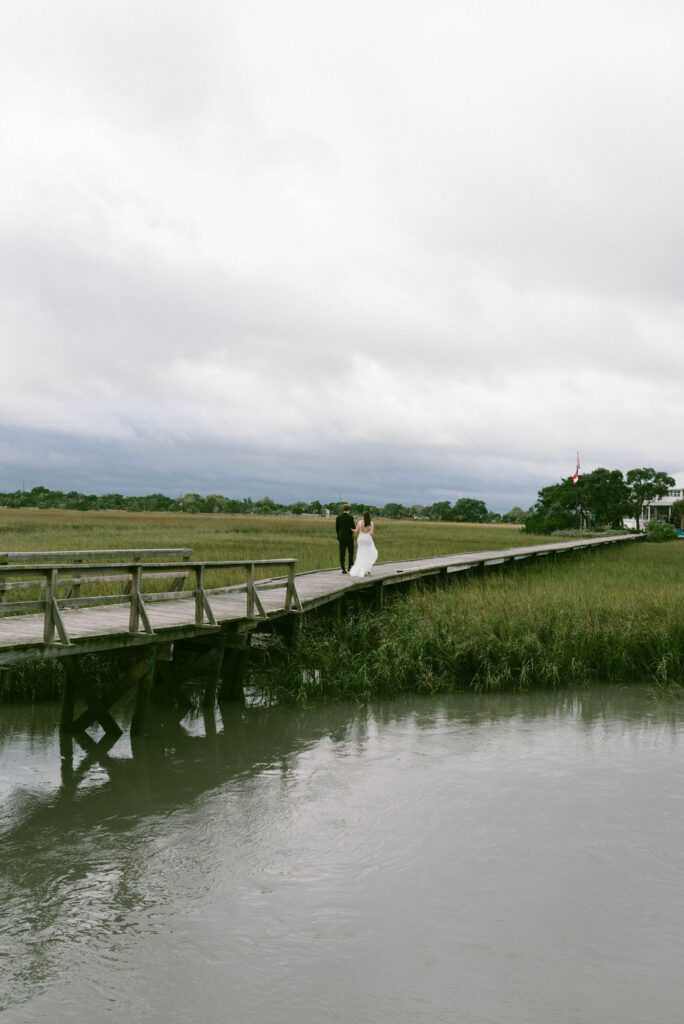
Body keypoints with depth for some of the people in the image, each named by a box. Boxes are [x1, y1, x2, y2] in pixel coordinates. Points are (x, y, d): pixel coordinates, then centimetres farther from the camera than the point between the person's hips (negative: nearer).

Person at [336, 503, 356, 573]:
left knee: (342, 554, 3)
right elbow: (353, 528, -10)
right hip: (349, 537, -3)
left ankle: (343, 569, 0)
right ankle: (349, 566, 4)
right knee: (351, 552, 13)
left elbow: (337, 528, 5)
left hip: (341, 538, 3)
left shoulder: (338, 517, 2)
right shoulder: (350, 517, -9)